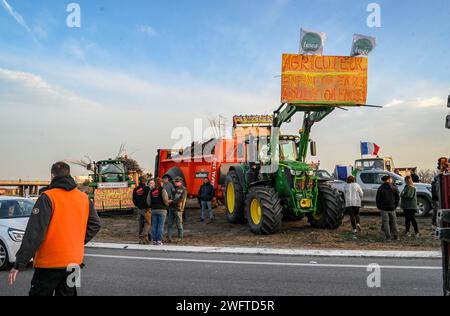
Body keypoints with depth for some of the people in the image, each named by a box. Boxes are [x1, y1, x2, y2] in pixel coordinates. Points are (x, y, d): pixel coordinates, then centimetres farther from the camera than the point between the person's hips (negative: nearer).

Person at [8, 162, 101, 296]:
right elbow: (95, 225, 10)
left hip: (49, 262, -5)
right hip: (74, 261, 5)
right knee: (67, 293, 16)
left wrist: (19, 264, -15)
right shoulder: (84, 198, 4)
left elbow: (34, 233, -17)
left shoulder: (48, 197, -12)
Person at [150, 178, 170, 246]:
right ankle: (159, 241, -1)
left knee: (154, 225, 8)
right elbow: (165, 201, -14)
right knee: (161, 225, 0)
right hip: (162, 210, -4)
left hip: (154, 210, 4)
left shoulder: (151, 191, 6)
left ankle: (154, 240, 12)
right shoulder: (163, 190, -8)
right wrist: (169, 201, 6)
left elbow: (149, 201, 4)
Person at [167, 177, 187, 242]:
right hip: (171, 208, 6)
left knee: (179, 224, 1)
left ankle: (180, 238, 12)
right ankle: (170, 237, 9)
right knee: (170, 224, 4)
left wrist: (172, 201, -17)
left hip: (178, 209, -6)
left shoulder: (183, 190, -4)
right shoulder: (174, 188, 17)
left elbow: (181, 199, -16)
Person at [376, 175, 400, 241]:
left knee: (385, 222, 0)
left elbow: (378, 199, -2)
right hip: (392, 208, 2)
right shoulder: (394, 188, 2)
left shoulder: (381, 188, -3)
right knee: (393, 222, 12)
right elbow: (398, 198, 5)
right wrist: (395, 206, 15)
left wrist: (379, 207, 9)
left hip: (384, 208, -2)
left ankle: (388, 237, -4)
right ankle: (396, 236, 13)